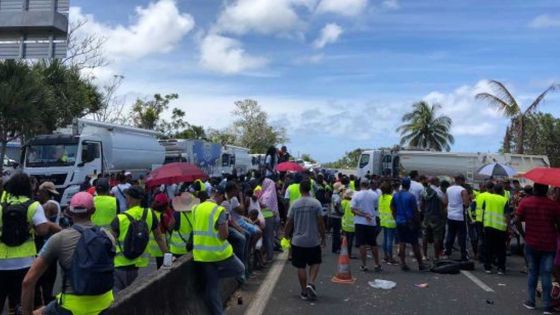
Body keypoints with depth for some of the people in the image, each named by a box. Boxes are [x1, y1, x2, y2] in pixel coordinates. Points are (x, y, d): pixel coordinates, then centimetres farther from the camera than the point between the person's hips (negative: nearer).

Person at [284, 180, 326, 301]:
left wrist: (286, 236, 13)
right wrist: (323, 238, 5)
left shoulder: (295, 204, -4)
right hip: (313, 241, -1)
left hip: (298, 241, 1)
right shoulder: (316, 203, -8)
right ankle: (311, 283, -2)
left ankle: (304, 292, 15)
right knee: (315, 263, 18)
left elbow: (289, 223, -1)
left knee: (301, 267, 10)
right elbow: (320, 222, -7)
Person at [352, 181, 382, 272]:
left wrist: (363, 214, -13)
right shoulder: (374, 195, -1)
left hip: (360, 222, -2)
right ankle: (377, 265, 18)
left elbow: (353, 209, -11)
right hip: (372, 222, 2)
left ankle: (364, 265, 5)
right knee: (373, 244, 12)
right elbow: (376, 207, 7)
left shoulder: (356, 195, -6)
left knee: (362, 244, 2)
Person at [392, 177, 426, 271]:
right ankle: (420, 264, 12)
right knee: (415, 244, 4)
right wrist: (418, 222, -1)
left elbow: (393, 209, 9)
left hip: (399, 222, 4)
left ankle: (403, 263, 6)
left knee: (401, 243, 7)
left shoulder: (395, 196, 4)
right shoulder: (411, 196, -12)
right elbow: (415, 211, -10)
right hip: (410, 223, -4)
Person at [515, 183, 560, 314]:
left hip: (531, 244, 1)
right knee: (546, 273, 4)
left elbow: (517, 221, -9)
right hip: (549, 245, -1)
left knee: (532, 271, 15)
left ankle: (531, 301, 19)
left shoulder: (525, 202, -6)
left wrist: (523, 234, 3)